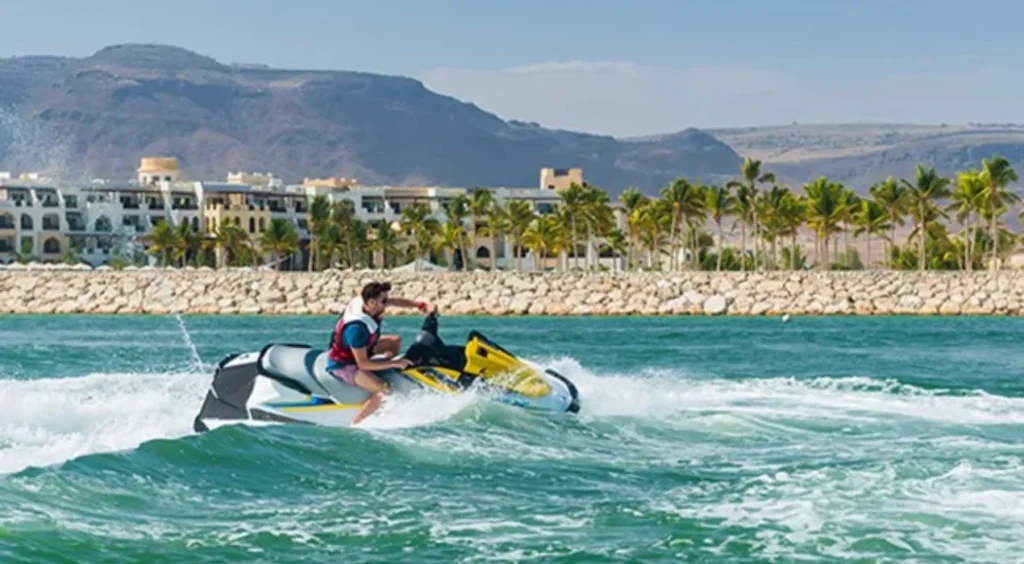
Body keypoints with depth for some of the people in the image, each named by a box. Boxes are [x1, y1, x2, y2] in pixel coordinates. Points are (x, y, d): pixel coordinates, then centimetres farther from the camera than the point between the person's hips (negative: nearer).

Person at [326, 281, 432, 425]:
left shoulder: (365, 302, -15)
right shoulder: (356, 328, -38)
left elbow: (395, 301, 5)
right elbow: (363, 364, -32)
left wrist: (416, 304, -8)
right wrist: (394, 363, -28)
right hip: (343, 365, -9)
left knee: (395, 341, 15)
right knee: (384, 390, -26)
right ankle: (354, 425, -18)